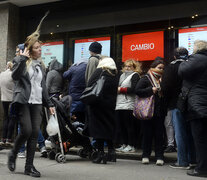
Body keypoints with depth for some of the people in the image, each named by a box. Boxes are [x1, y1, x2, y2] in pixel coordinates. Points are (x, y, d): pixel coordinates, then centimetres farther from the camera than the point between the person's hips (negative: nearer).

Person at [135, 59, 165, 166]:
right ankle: (145, 156, 14)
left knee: (159, 135, 4)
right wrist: (151, 90, -16)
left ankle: (159, 157, 9)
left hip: (159, 112, 4)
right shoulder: (146, 78, 0)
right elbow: (137, 90, -10)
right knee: (147, 134, 3)